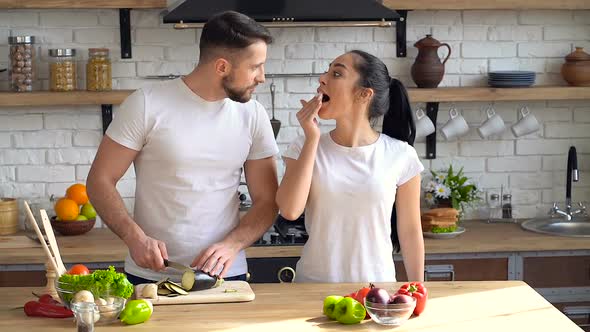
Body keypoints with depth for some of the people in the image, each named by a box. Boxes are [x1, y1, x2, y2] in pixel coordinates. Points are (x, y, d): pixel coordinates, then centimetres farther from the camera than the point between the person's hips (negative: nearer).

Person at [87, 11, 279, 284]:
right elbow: (100, 180, -6)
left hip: (225, 276, 2)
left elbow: (266, 201, 2)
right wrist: (135, 237, -21)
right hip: (149, 275, -2)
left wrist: (232, 244, -16)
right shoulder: (146, 105, -10)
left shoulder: (253, 115, 0)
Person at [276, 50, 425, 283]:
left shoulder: (400, 156, -5)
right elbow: (289, 210, -15)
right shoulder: (306, 147, 0)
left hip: (377, 284, -1)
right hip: (314, 283, 1)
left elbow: (409, 232, 2)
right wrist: (312, 138, -12)